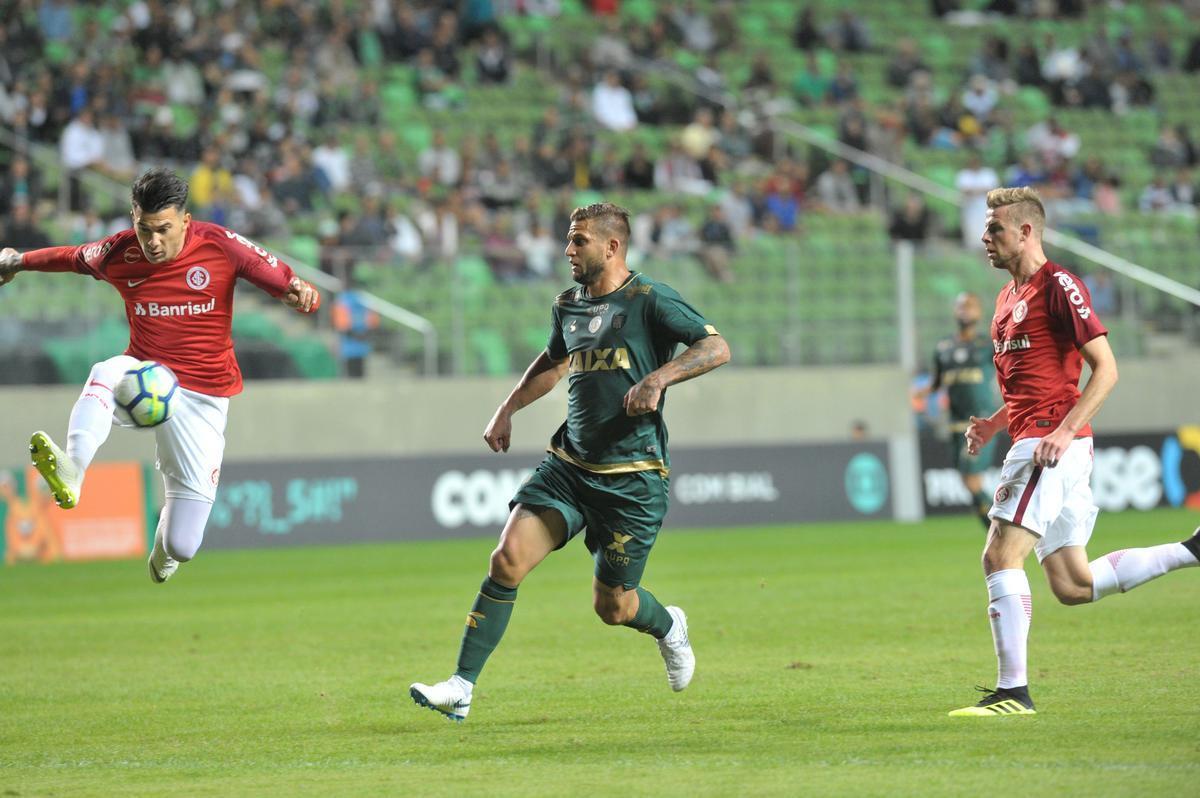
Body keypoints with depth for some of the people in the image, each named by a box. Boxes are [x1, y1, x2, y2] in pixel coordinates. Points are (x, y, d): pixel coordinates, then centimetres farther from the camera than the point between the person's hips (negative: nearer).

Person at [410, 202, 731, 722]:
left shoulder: (649, 301, -7)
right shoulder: (568, 305, 13)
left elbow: (716, 348, -14)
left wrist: (659, 377, -27)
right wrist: (509, 407, 24)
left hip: (632, 476, -5)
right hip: (569, 465, 5)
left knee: (612, 606, 2)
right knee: (508, 558, -15)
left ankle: (668, 627, 40)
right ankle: (461, 688, -12)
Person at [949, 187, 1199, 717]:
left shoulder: (1058, 286, -8)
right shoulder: (1009, 297, 21)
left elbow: (1106, 368, -12)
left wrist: (1064, 430, -22)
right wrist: (994, 424, 13)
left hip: (1052, 441, -10)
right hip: (1032, 438, 10)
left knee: (1000, 556, -15)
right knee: (1072, 587, 8)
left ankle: (1013, 690, -12)